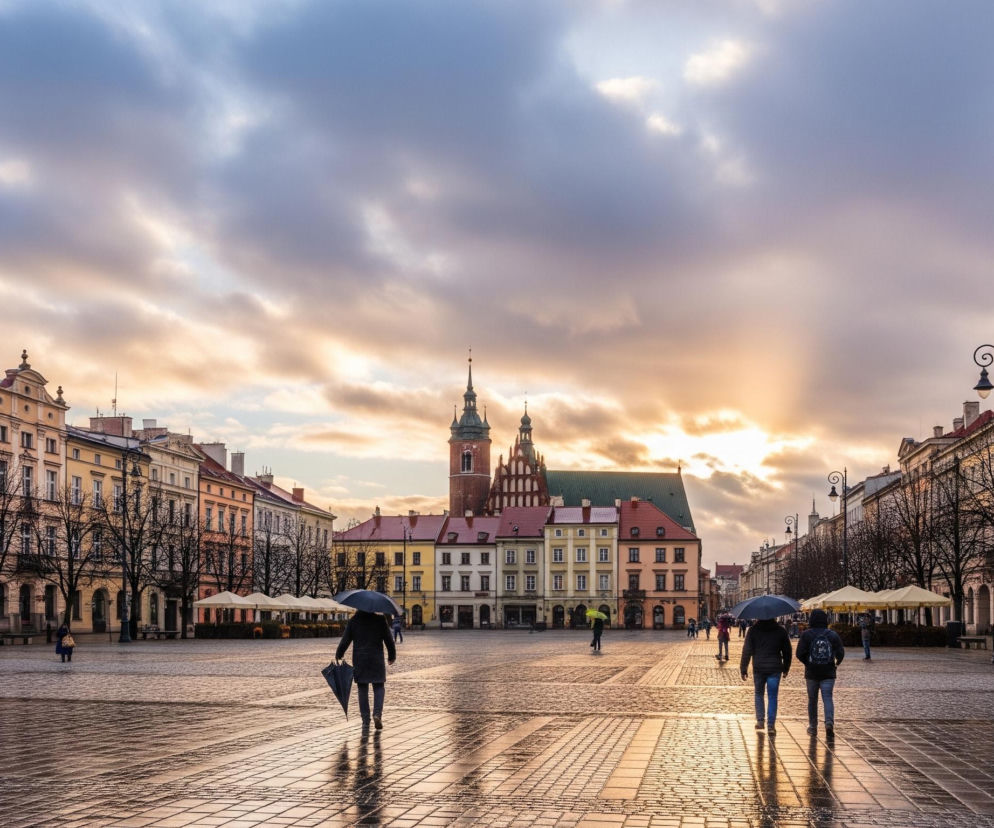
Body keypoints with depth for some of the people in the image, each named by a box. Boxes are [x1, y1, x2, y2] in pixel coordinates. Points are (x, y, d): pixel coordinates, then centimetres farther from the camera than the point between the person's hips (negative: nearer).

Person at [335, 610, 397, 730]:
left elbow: (345, 641, 1)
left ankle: (365, 720, 8)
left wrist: (338, 655, 15)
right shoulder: (380, 620, -2)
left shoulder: (353, 622, -1)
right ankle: (377, 713, -12)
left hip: (359, 661, 1)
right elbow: (389, 640, 1)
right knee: (379, 687, 9)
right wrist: (392, 656, 15)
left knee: (362, 690, 9)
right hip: (377, 660, -1)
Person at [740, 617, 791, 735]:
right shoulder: (781, 631, 2)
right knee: (772, 697, 2)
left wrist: (743, 669, 1)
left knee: (759, 694, 18)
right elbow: (787, 650, 9)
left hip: (758, 668, 0)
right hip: (775, 669, 0)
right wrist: (786, 668, 20)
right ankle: (771, 725, -4)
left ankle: (760, 720, 17)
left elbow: (747, 650, -4)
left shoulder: (753, 630, -3)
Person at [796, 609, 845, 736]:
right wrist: (838, 662, 17)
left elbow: (800, 654, -11)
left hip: (811, 673, 0)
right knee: (828, 698, -1)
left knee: (812, 699, 12)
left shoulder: (806, 635, -5)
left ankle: (813, 726, 19)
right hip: (828, 673, 0)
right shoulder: (833, 635, -1)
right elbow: (840, 653, -5)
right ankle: (829, 721, -24)